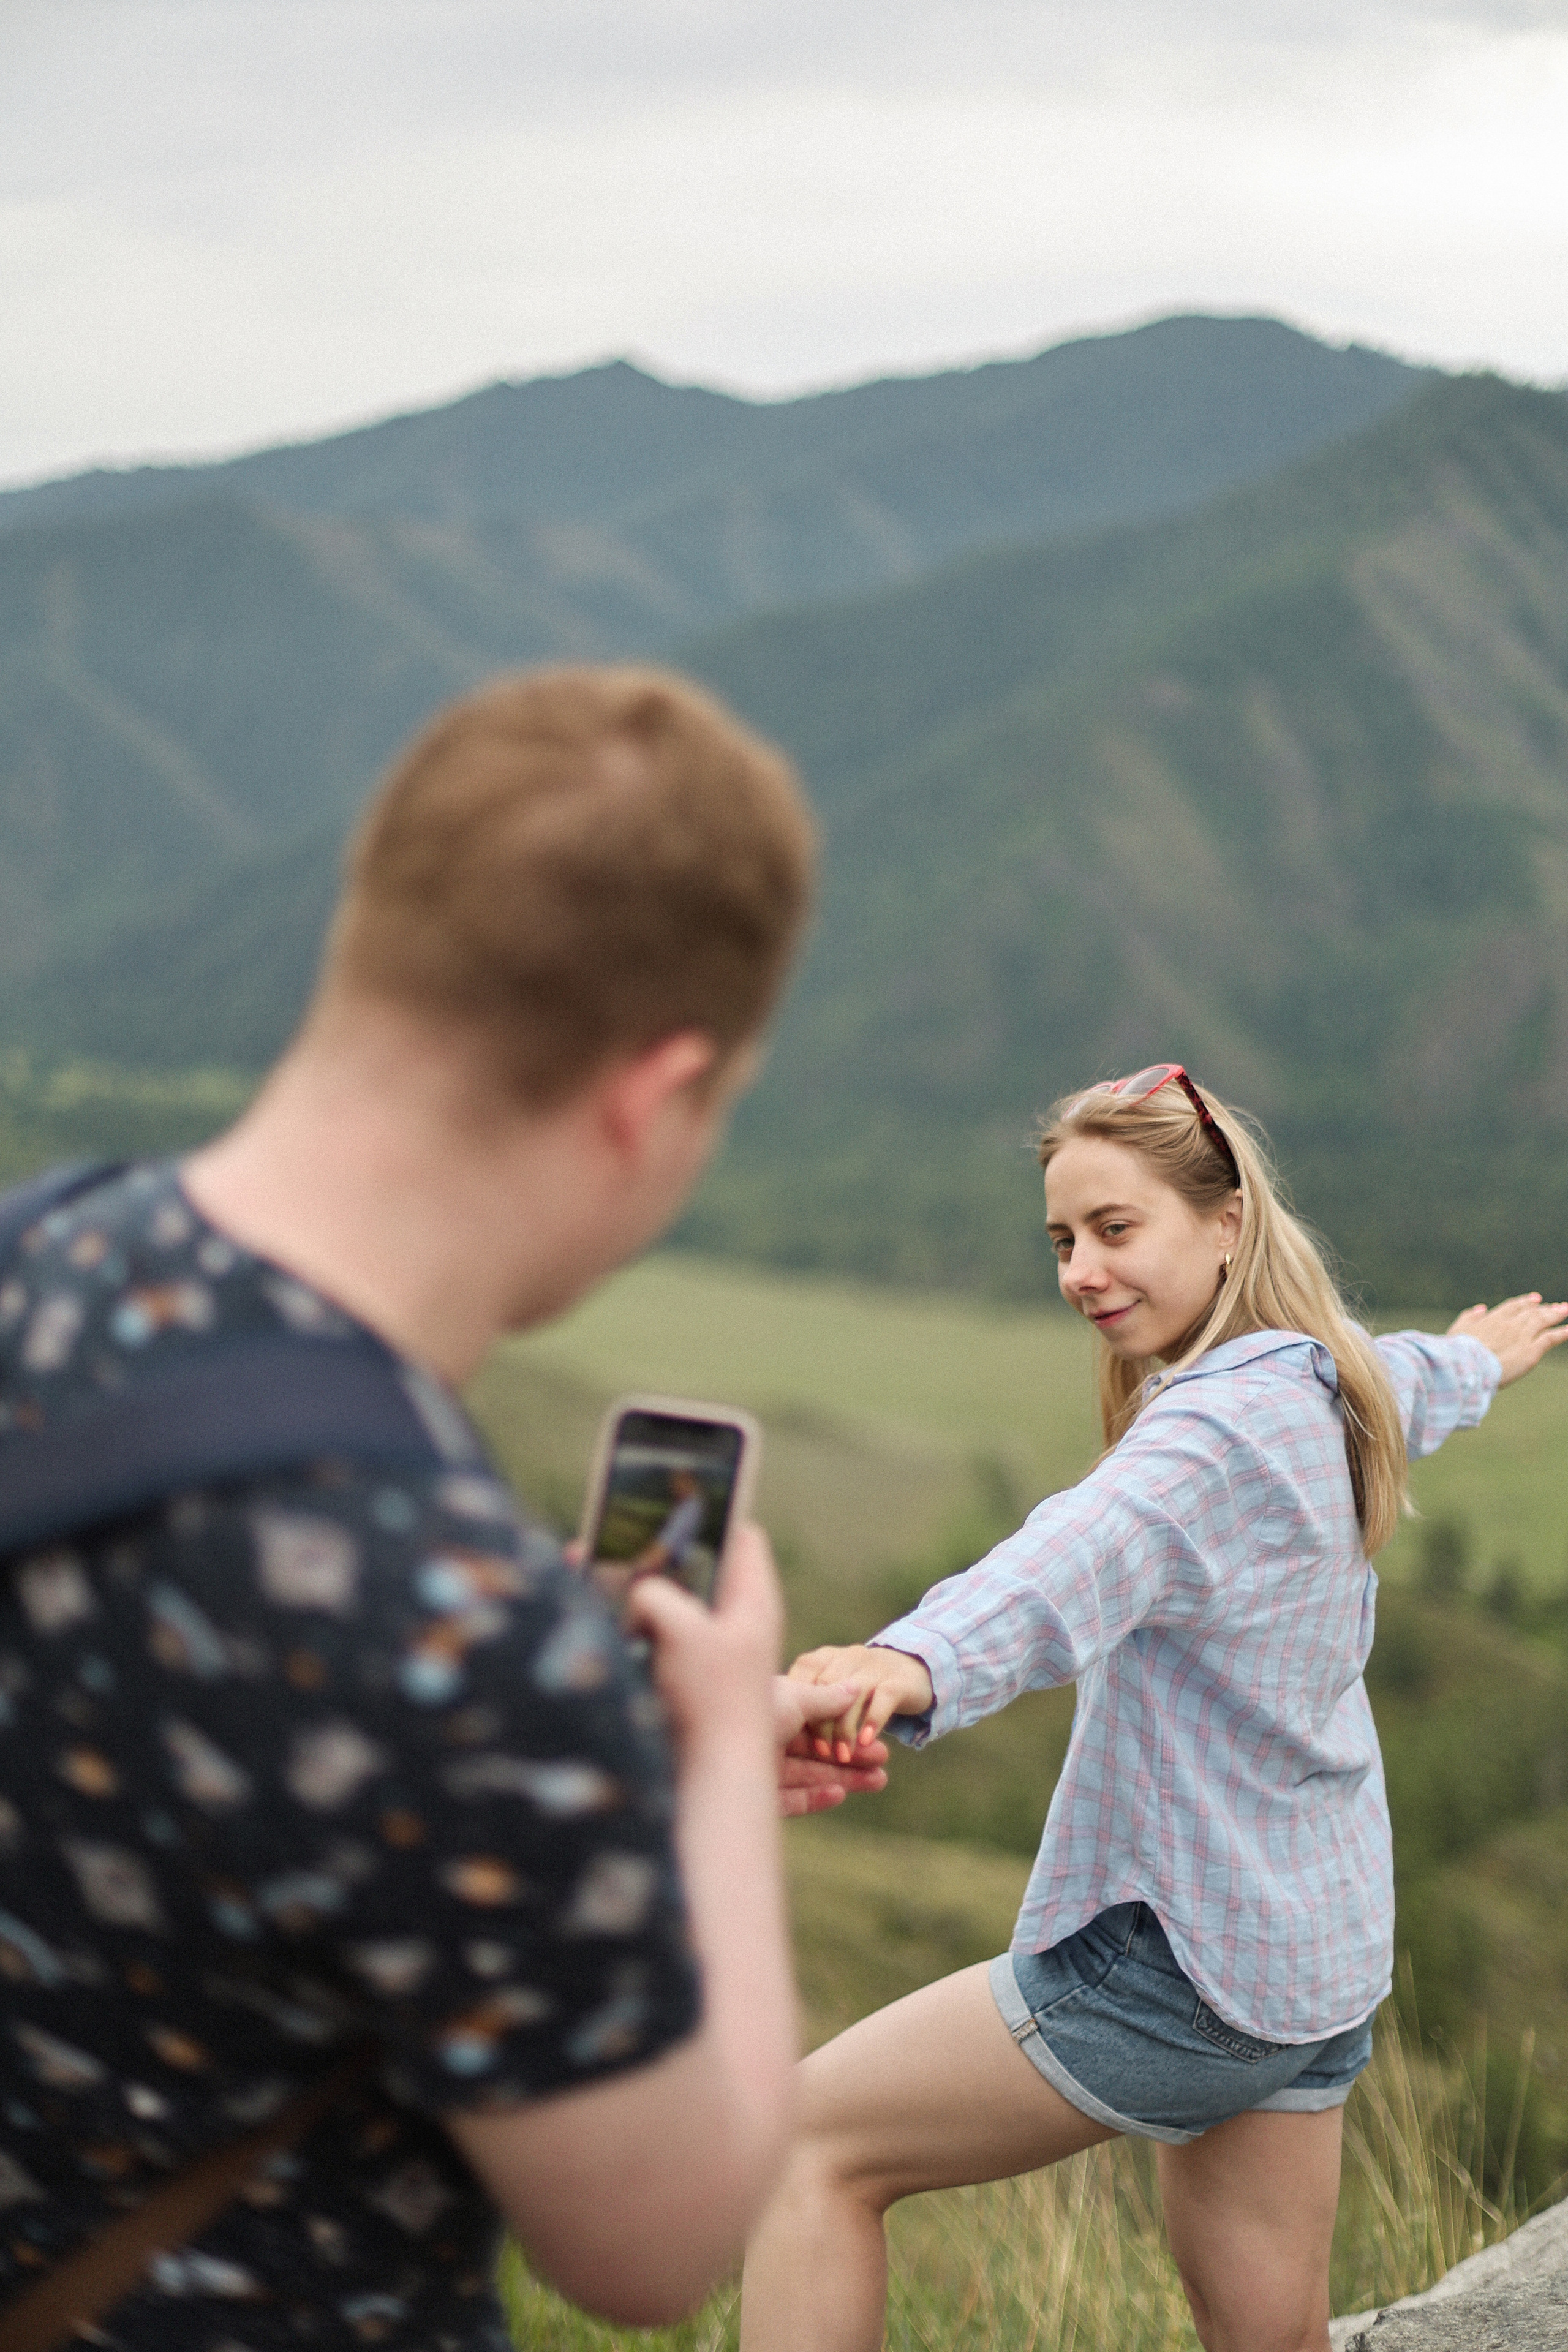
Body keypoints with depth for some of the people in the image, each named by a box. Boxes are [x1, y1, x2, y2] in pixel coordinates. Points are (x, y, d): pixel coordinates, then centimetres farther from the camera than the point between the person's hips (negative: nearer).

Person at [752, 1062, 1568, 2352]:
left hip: (1178, 1958, -9)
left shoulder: (1223, 1428, -23)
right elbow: (1403, 1384, 33)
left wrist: (913, 1665, -64)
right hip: (1317, 1957, 10)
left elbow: (1075, 1566, -45)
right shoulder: (1322, 1387, 7)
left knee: (813, 2145, -1)